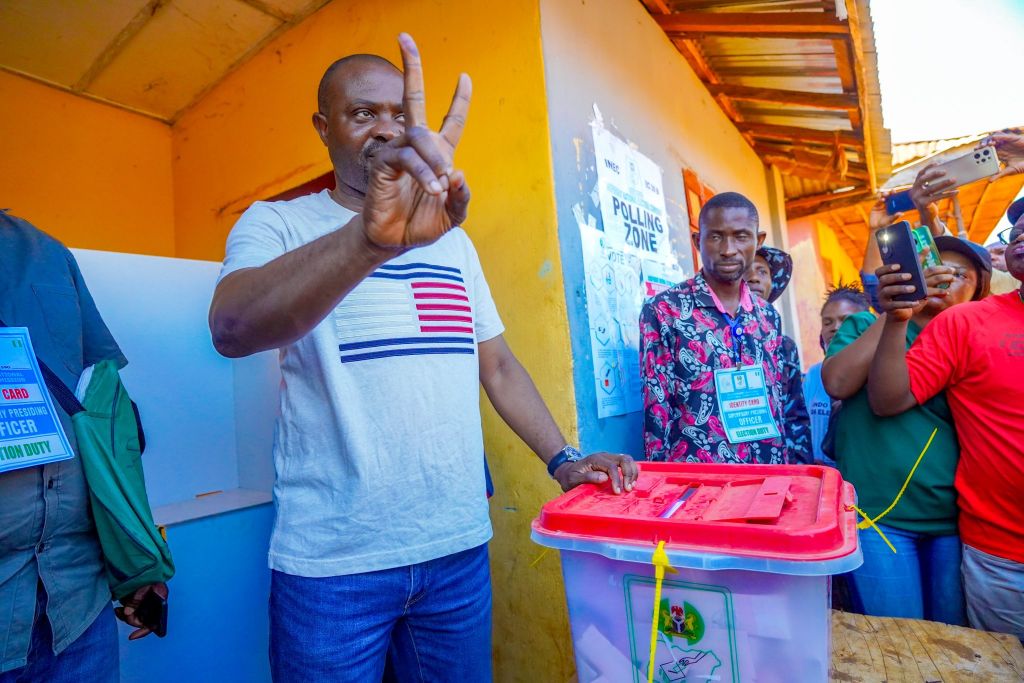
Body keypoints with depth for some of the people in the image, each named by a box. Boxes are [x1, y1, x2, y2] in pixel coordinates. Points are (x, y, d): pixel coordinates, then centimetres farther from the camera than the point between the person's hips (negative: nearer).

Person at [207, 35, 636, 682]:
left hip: (460, 544, 4)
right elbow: (233, 330, -25)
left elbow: (498, 364, 12)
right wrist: (376, 236, -41)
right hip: (332, 559, -3)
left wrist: (563, 458, 2)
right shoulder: (277, 225, -4)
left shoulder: (454, 241, 10)